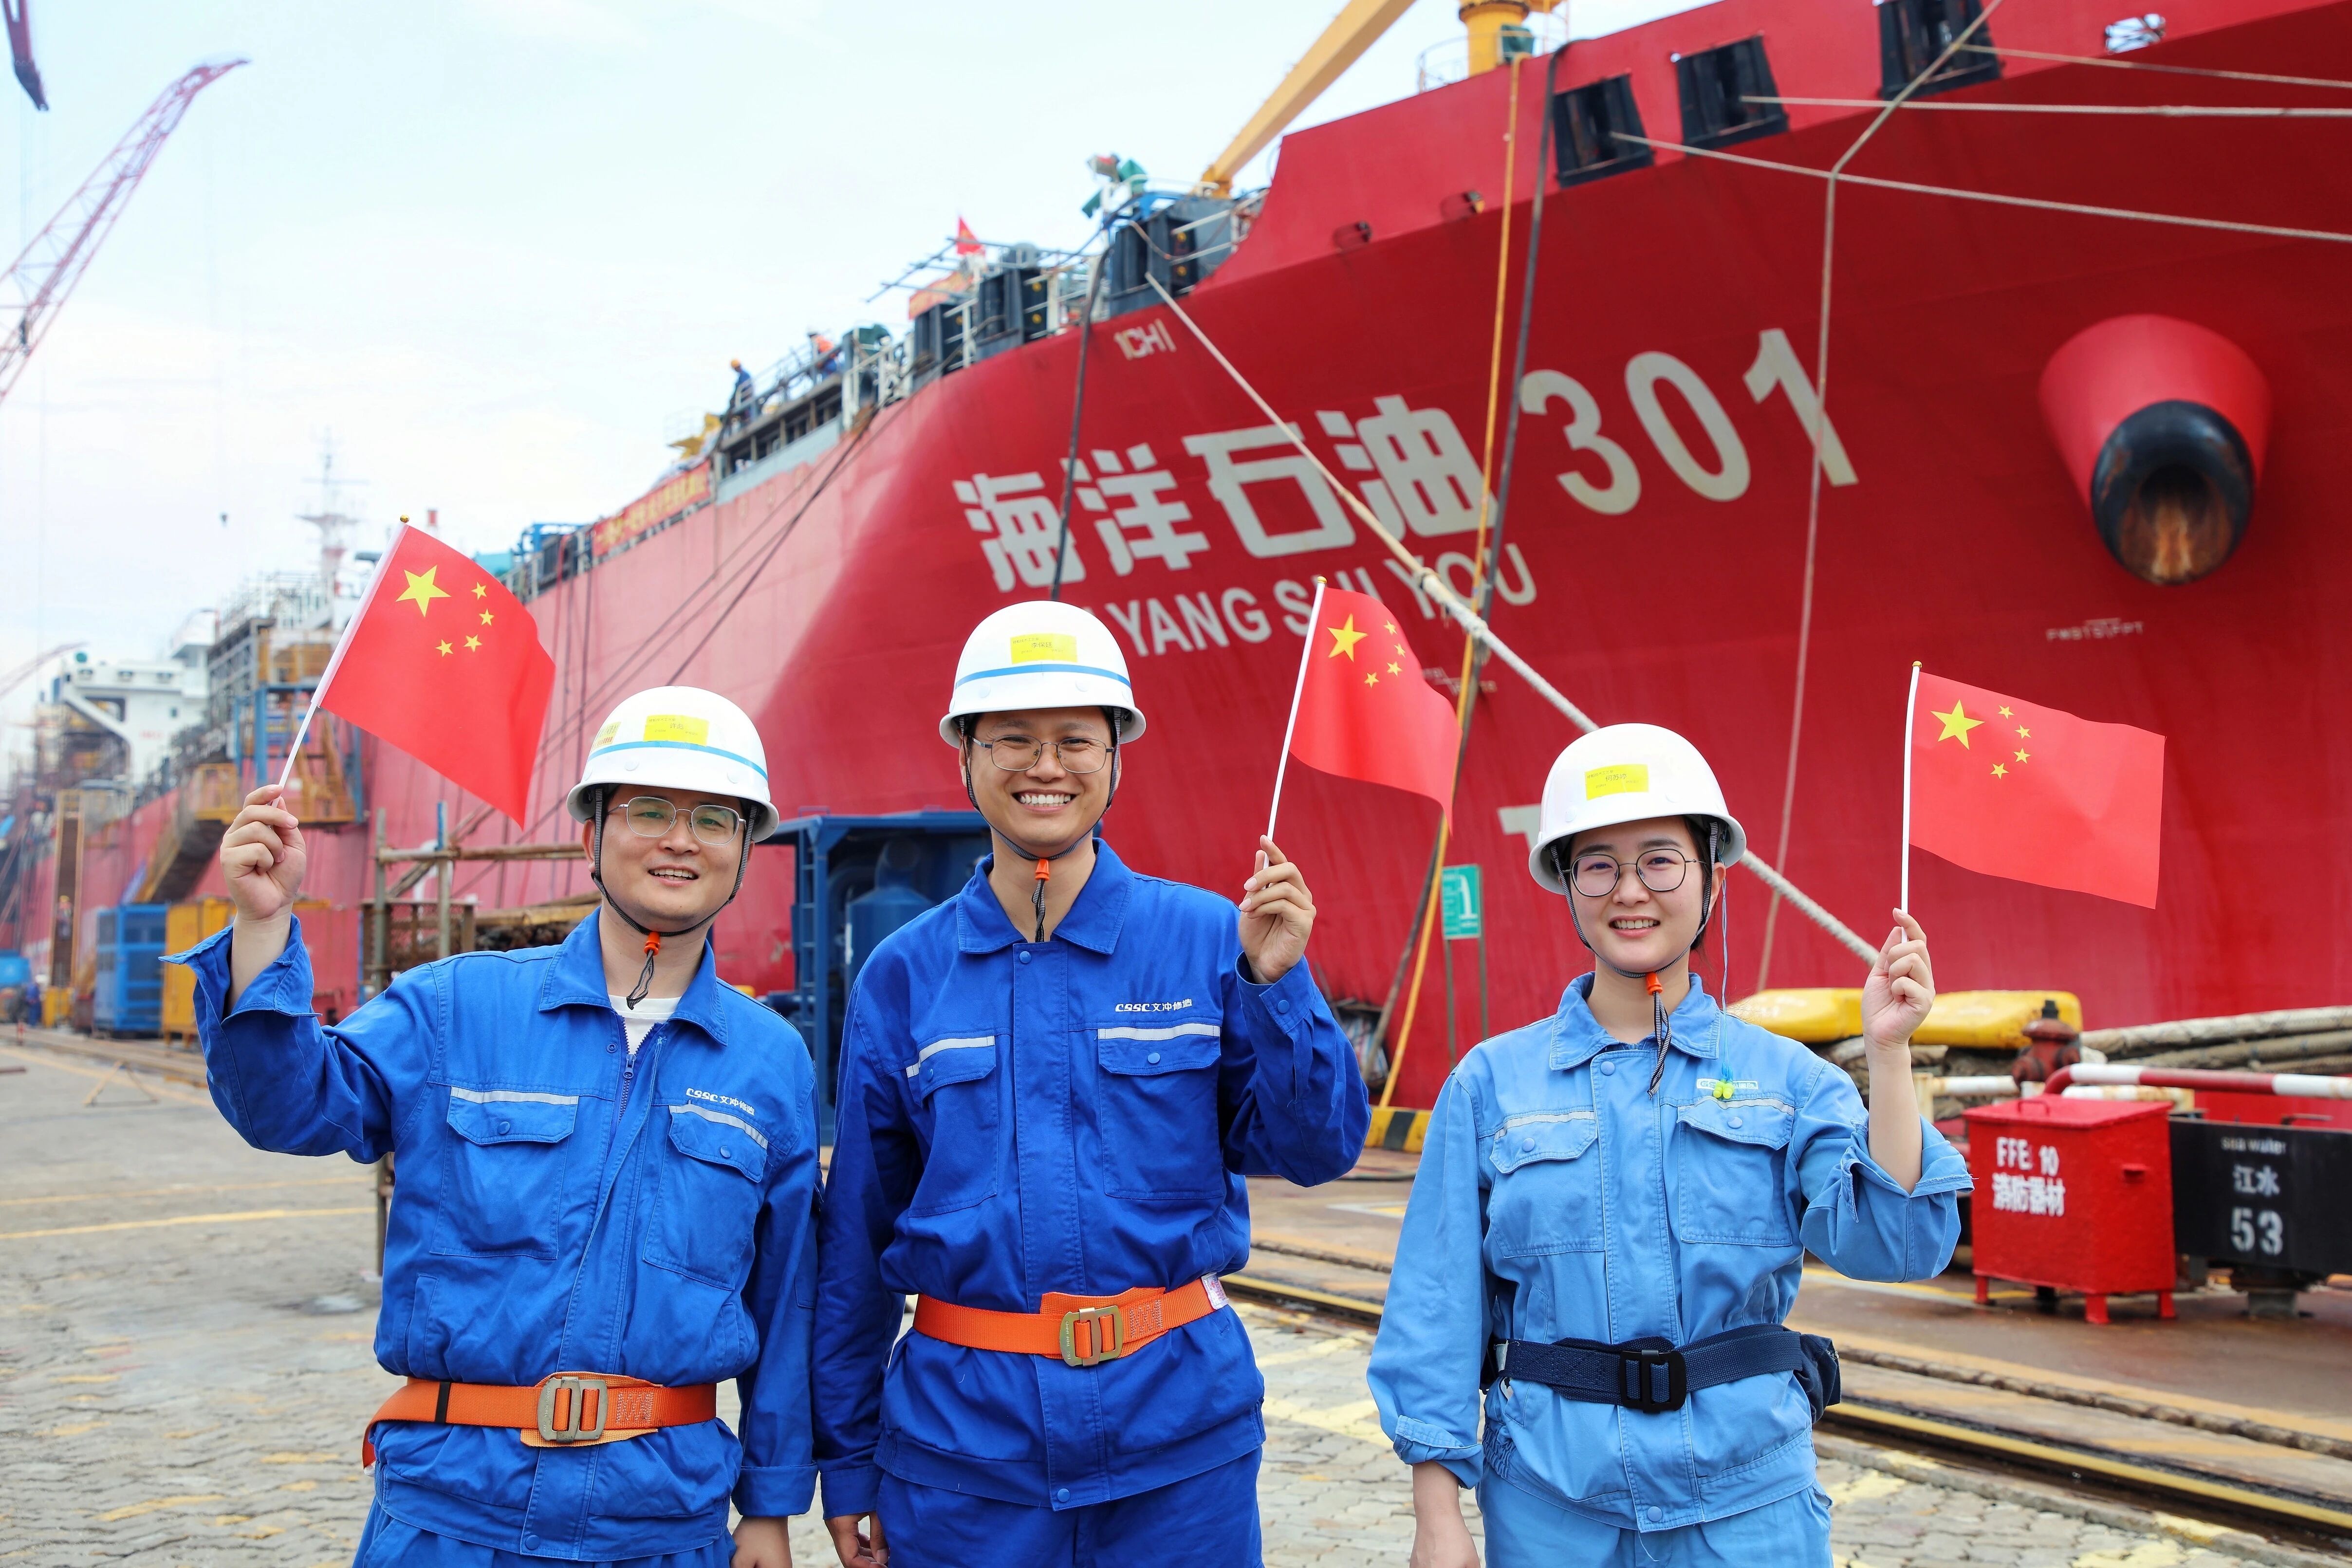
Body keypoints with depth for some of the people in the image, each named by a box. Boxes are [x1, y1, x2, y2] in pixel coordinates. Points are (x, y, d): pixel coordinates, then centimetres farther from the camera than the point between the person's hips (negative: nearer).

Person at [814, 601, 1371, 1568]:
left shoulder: (1205, 939, -2)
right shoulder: (903, 977, 1)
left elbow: (1314, 1150, -2)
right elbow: (855, 1235, 6)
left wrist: (1273, 982, -16)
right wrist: (846, 1462, 8)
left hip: (1177, 1425, 0)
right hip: (962, 1439, 1)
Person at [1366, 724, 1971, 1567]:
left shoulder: (1785, 1077, 1)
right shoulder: (1492, 1083, -1)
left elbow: (1892, 1244, -12)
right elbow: (1438, 1304, 0)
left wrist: (1887, 1054, -19)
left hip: (1747, 1495, 0)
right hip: (1552, 1499, 0)